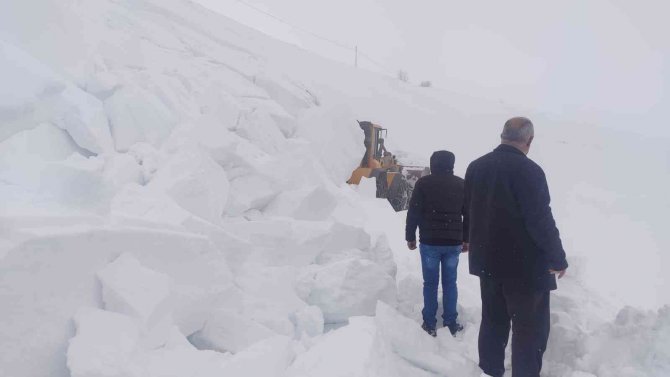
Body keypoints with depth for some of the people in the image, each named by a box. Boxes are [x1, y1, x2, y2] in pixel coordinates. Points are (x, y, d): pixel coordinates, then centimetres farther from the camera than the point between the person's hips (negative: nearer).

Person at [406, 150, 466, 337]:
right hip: (453, 242, 2)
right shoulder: (461, 184, 5)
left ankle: (430, 324, 9)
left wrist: (410, 236, 5)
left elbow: (413, 213, -5)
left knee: (430, 283, 5)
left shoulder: (423, 183, -5)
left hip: (429, 242, -2)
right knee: (450, 283, 11)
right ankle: (451, 323, 14)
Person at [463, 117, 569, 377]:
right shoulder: (529, 170, -20)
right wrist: (558, 258, -7)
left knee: (493, 321, 19)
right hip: (525, 264, -7)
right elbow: (541, 220, -20)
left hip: (488, 260, 7)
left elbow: (468, 210, 15)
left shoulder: (476, 167, 4)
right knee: (530, 329, 5)